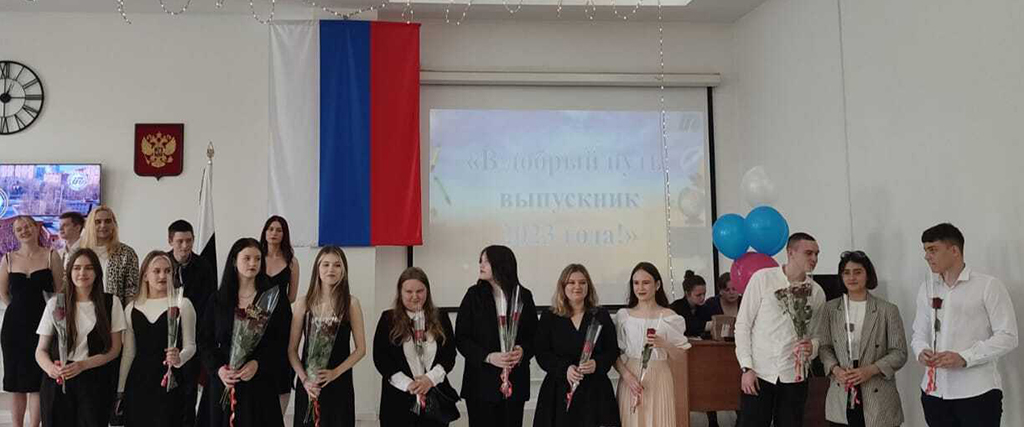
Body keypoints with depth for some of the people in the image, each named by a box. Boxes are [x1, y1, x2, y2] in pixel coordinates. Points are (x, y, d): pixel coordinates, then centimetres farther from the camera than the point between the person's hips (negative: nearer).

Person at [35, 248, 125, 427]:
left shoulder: (111, 303, 2)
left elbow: (114, 349, 1)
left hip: (96, 382, -1)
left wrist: (82, 365, -13)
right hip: (58, 383, 1)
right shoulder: (55, 303, 4)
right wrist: (50, 367, -16)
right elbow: (41, 350, 5)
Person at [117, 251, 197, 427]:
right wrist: (120, 389, 12)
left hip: (170, 381, -3)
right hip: (138, 381, 3)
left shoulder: (182, 304, -3)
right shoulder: (132, 308, 8)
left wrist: (179, 358, -24)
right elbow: (128, 352, 12)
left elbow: (190, 345, -3)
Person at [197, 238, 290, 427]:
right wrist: (218, 369, -10)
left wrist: (257, 364, -17)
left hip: (260, 381, -2)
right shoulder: (217, 300, 8)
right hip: (222, 382, 2)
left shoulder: (274, 298, 1)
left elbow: (282, 341, -4)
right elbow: (204, 341, 6)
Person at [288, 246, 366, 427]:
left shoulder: (351, 303, -2)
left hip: (340, 383, -1)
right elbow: (292, 349, 2)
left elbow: (361, 349, -2)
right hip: (309, 384, 1)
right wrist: (304, 379, -10)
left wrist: (335, 372, -12)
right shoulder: (303, 303, 0)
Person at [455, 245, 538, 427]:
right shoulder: (475, 294, 2)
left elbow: (534, 335, 9)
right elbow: (461, 338, -2)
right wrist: (488, 357, -15)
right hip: (481, 382, -1)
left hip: (515, 382, 1)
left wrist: (523, 350, -13)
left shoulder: (523, 295, 5)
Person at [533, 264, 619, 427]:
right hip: (559, 392, 0)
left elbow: (613, 351, 6)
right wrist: (565, 369, -15)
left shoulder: (601, 316, 8)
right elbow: (541, 354, 1)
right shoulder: (549, 317, 6)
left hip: (595, 391, 0)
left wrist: (596, 364, -14)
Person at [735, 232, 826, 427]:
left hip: (794, 376, 3)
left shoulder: (817, 293, 5)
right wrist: (747, 368, -9)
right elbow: (743, 324, -4)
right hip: (758, 374, -3)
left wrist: (812, 347, -11)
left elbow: (817, 336, 13)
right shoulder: (762, 278, -4)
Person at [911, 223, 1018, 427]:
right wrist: (921, 351, -8)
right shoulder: (926, 288, 12)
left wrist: (964, 357, -18)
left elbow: (1008, 336, -8)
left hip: (977, 392, -4)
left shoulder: (988, 285, -3)